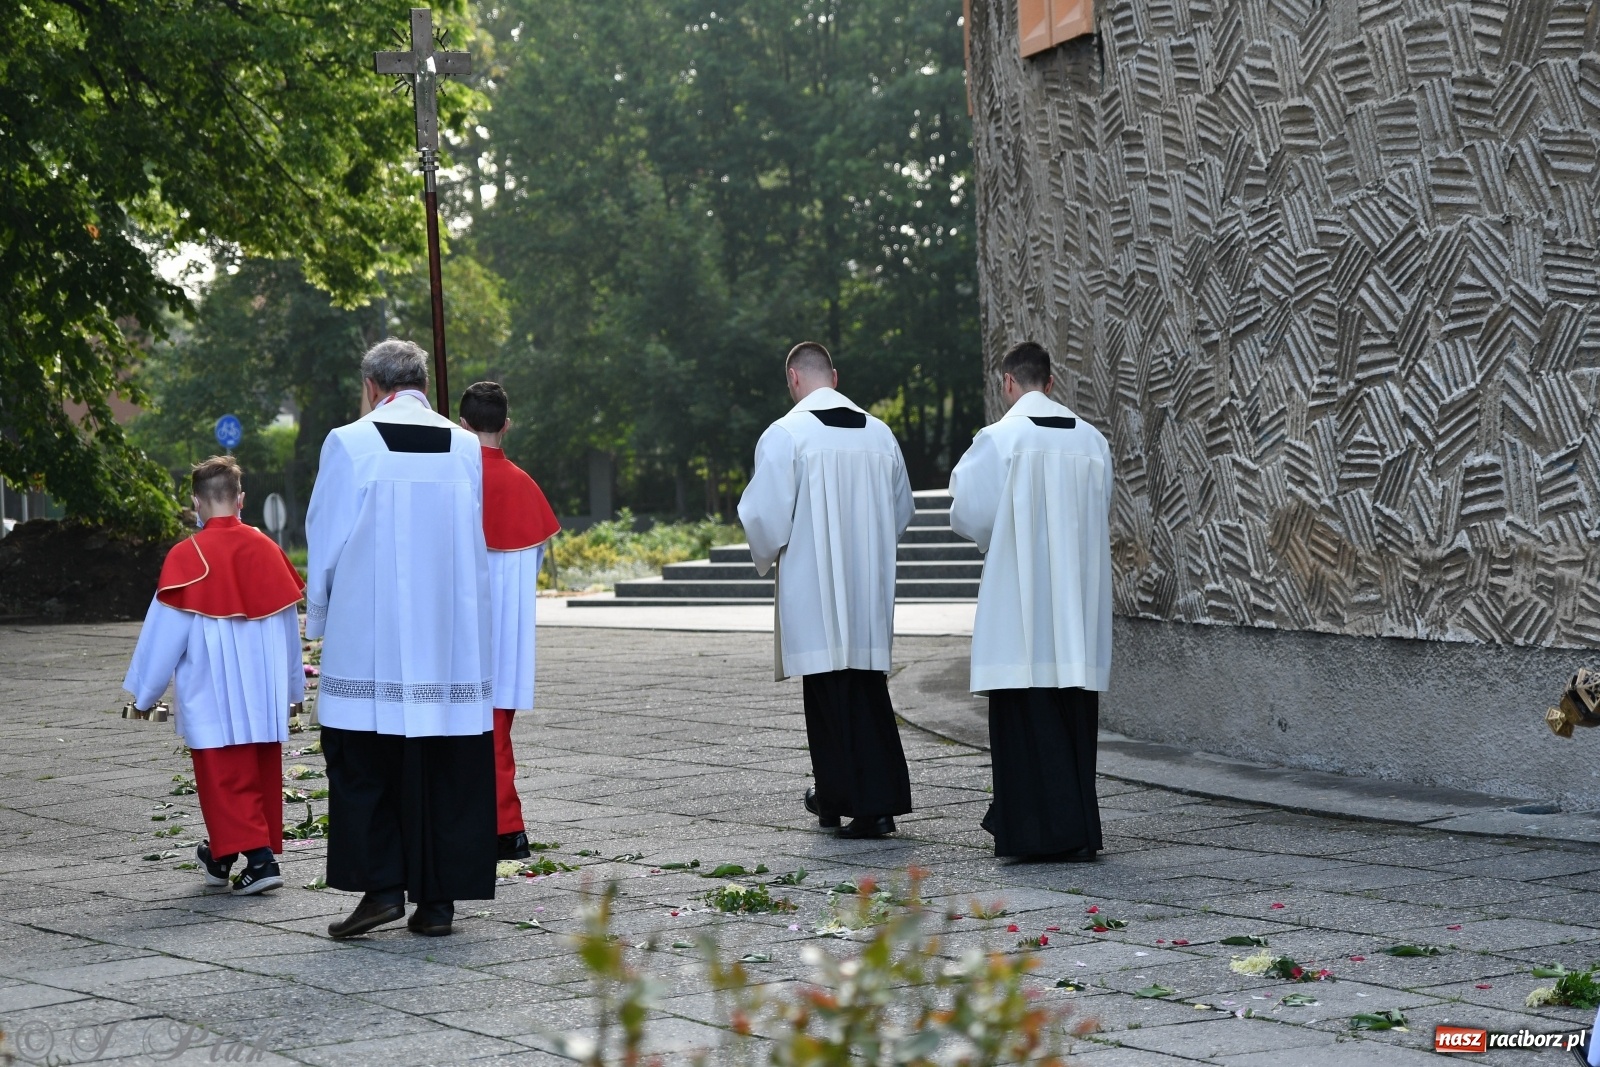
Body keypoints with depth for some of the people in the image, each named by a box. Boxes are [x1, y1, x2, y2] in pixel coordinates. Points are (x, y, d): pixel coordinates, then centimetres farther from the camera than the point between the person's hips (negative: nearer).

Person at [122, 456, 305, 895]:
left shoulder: (188, 557, -11)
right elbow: (289, 622, 10)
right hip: (265, 692, 5)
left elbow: (164, 629, -6)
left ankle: (257, 857, -13)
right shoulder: (265, 548, 2)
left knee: (225, 777, -1)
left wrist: (143, 690, 6)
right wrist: (293, 685, 22)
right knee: (262, 772, 13)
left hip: (213, 695, -5)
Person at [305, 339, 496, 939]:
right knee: (448, 770, 6)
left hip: (369, 640, -3)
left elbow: (325, 543, -1)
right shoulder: (466, 449, 4)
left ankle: (381, 887, -1)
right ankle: (438, 899, 8)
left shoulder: (349, 444, -4)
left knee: (363, 766, 6)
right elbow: (477, 547, 9)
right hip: (453, 639, 3)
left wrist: (319, 620, 12)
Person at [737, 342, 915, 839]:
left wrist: (767, 555, 9)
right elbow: (902, 511, 15)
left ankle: (836, 797, 14)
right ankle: (880, 801, 2)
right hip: (870, 587, 4)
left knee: (828, 687, 5)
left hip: (813, 587, -4)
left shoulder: (785, 435, -10)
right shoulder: (880, 433, 7)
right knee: (868, 685, 8)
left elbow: (763, 514, -11)